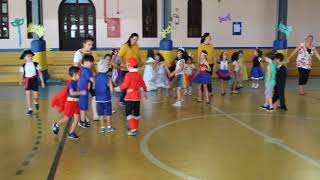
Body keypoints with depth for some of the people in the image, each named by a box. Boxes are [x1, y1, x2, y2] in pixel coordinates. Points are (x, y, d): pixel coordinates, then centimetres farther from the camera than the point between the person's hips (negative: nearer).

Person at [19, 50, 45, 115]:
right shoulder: (23, 66, 4)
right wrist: (21, 81, -14)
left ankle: (36, 102, 37)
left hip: (34, 80, -1)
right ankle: (29, 109, 1)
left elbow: (40, 73, 3)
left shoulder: (36, 64, 0)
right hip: (27, 81, 1)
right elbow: (22, 75, 5)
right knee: (28, 94, -8)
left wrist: (42, 82, 2)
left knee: (36, 96, -1)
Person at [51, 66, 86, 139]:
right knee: (66, 119, 5)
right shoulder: (71, 83, -19)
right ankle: (56, 125, 32)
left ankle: (71, 133, 11)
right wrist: (81, 92, -36)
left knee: (77, 119, 3)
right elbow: (72, 92, -32)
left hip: (75, 103, 8)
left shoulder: (76, 82, 5)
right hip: (70, 102, -8)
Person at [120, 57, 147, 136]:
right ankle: (135, 128, 23)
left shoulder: (129, 75, -14)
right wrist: (145, 92, 28)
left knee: (129, 113, -4)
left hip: (130, 97, -7)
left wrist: (120, 87, 5)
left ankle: (133, 130, -13)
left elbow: (125, 85, -15)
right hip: (138, 96, 7)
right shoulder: (139, 75, 7)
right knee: (136, 113, 13)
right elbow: (143, 84, 15)